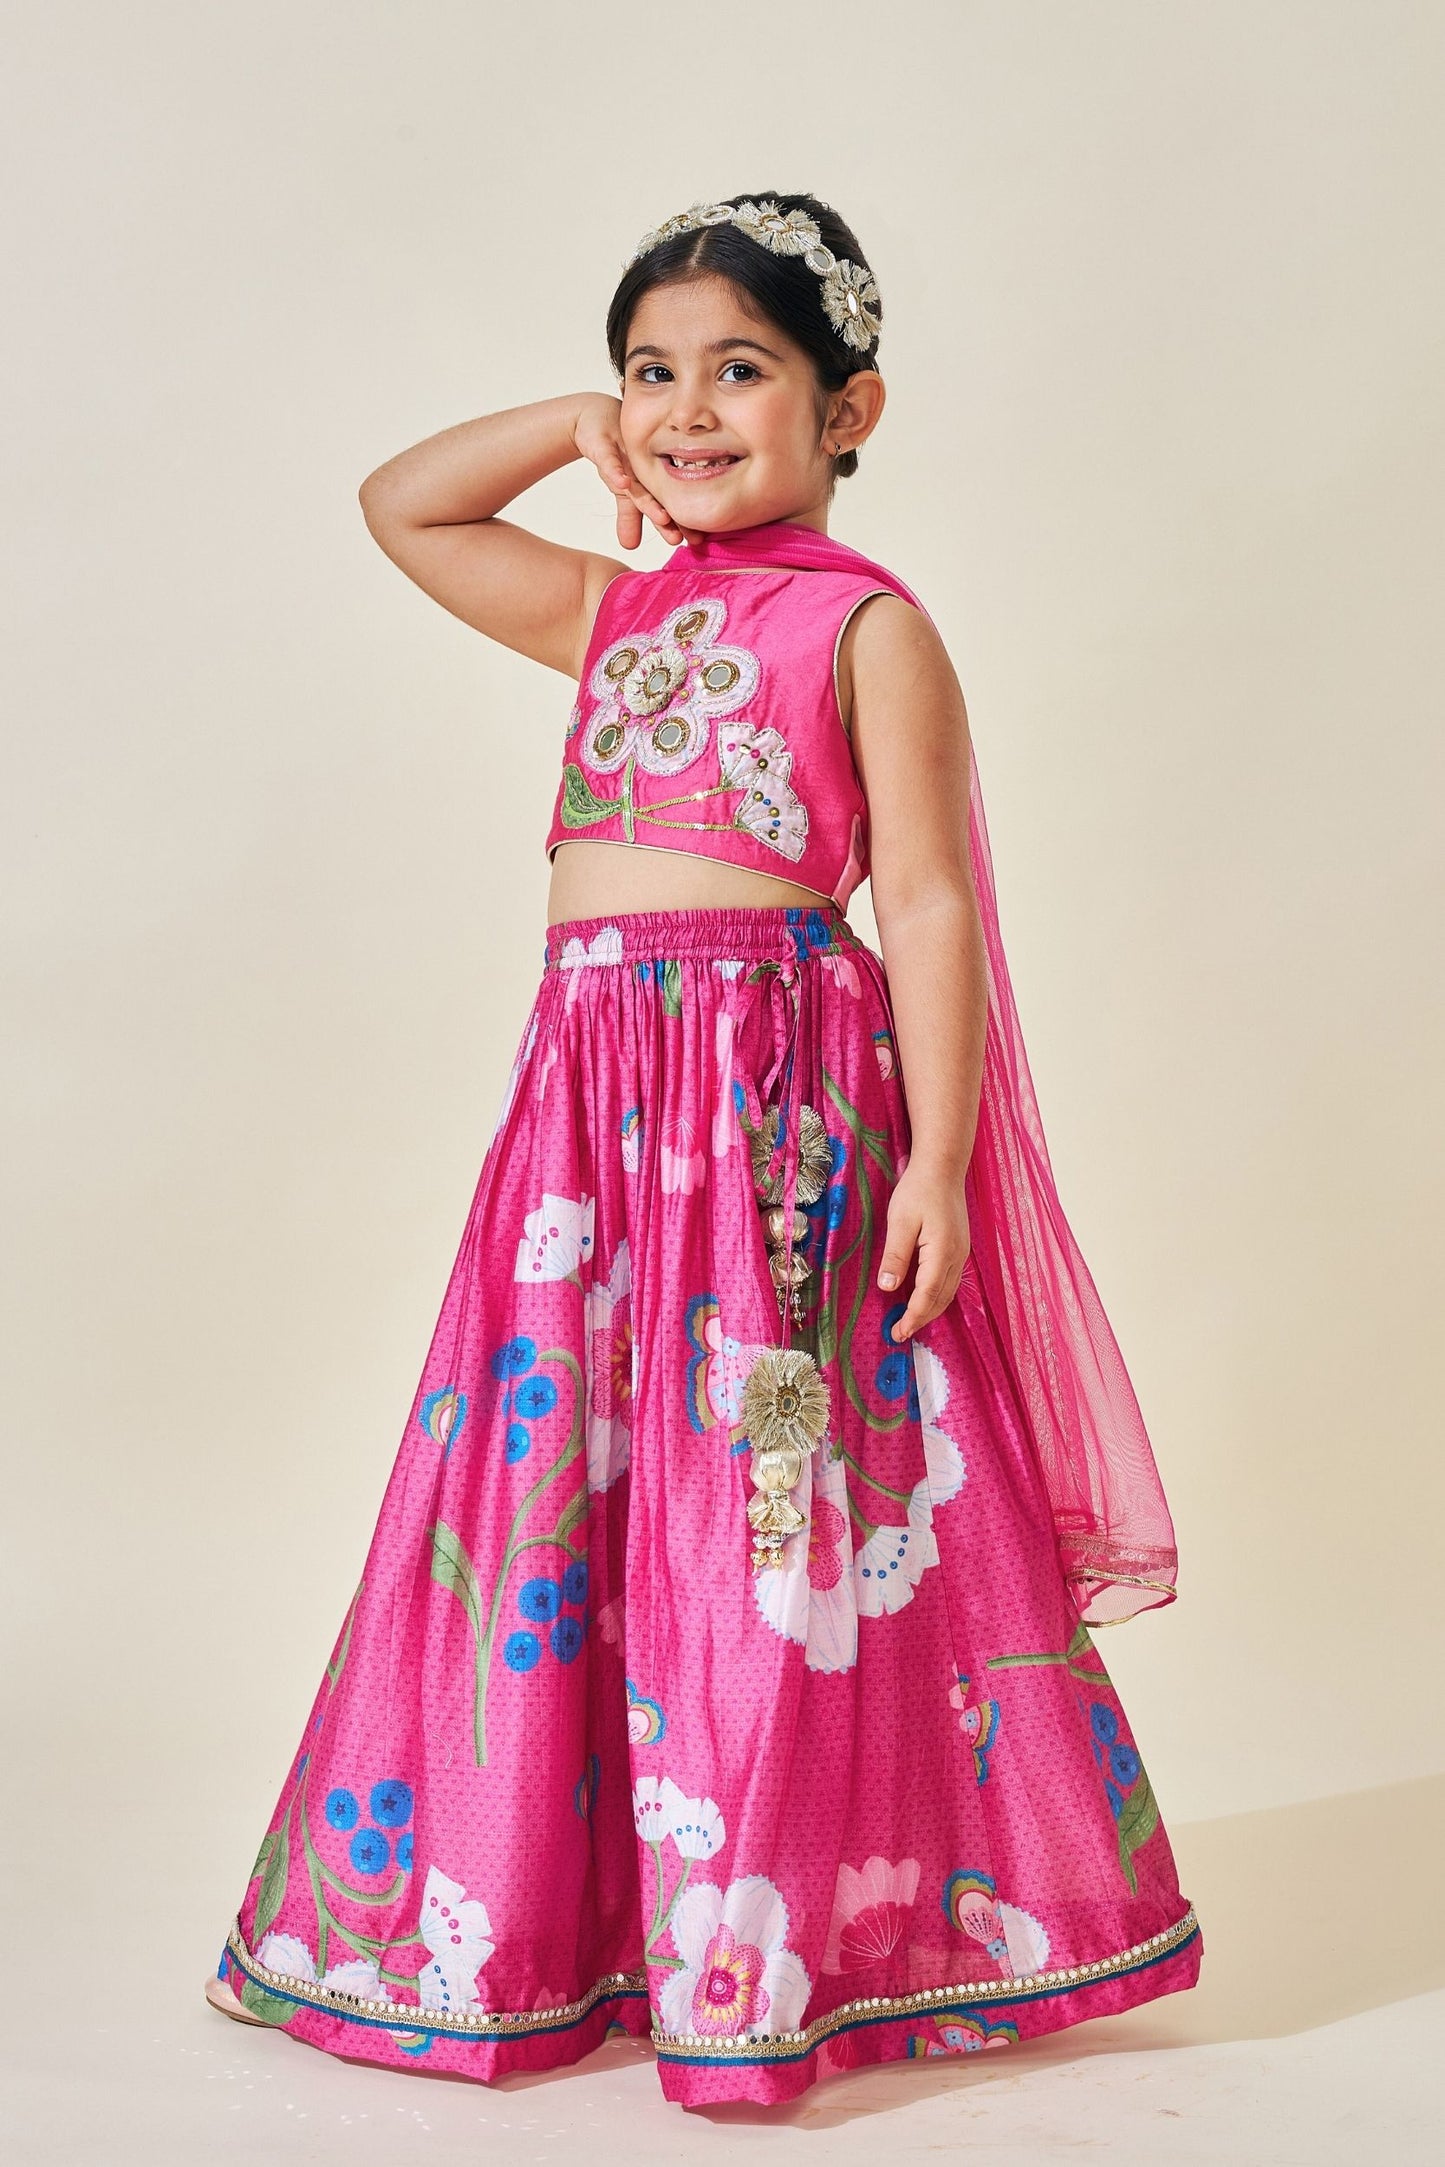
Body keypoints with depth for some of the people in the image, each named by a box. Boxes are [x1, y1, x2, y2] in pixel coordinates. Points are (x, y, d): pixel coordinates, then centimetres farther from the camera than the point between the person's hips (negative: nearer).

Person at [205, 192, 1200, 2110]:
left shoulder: (869, 624, 0)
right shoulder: (612, 615, 18)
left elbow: (928, 906, -6)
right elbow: (400, 505, 28)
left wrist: (934, 1161, -14)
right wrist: (575, 427, 15)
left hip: (783, 1103, -6)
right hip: (590, 1090, 6)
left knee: (762, 1503, -4)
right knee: (560, 1488, 8)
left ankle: (773, 1951, 8)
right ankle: (539, 1920, 22)